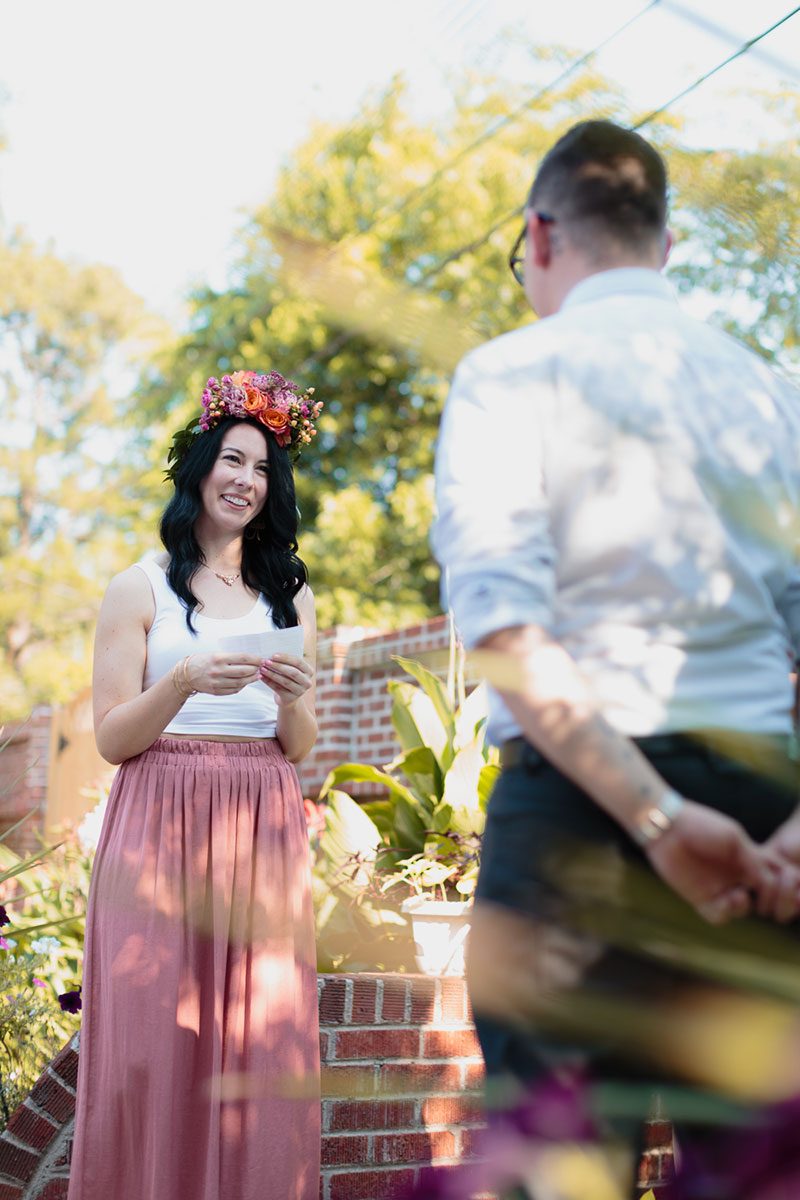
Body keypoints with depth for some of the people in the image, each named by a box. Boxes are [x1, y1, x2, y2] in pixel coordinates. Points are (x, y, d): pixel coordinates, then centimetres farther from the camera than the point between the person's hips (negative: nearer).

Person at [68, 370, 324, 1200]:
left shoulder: (289, 595, 14)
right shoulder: (140, 589, 4)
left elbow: (299, 750, 12)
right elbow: (112, 739, -1)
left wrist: (293, 696, -9)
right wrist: (186, 681, -17)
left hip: (263, 835, 3)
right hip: (160, 828, -3)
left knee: (257, 1042, 1)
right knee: (153, 1042, -3)